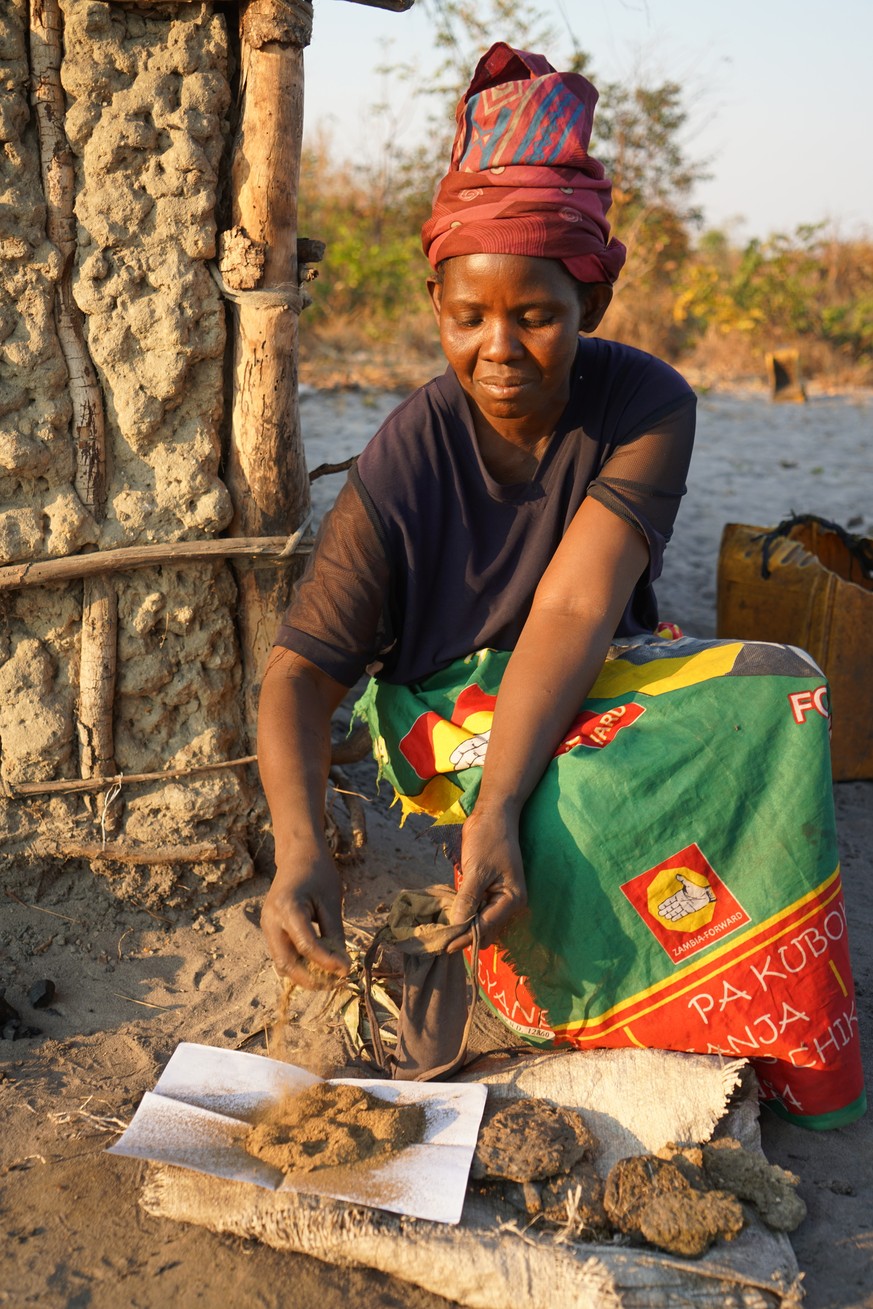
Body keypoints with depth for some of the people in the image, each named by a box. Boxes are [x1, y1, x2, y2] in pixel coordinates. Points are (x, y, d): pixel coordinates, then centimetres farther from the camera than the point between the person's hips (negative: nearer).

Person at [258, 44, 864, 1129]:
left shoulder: (646, 406, -15)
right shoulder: (405, 466, -19)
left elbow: (575, 608, -26)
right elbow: (299, 672, -21)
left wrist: (498, 811, -39)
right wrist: (299, 850, -41)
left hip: (597, 680, 3)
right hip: (450, 706, -3)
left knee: (779, 683, -26)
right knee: (585, 798, -36)